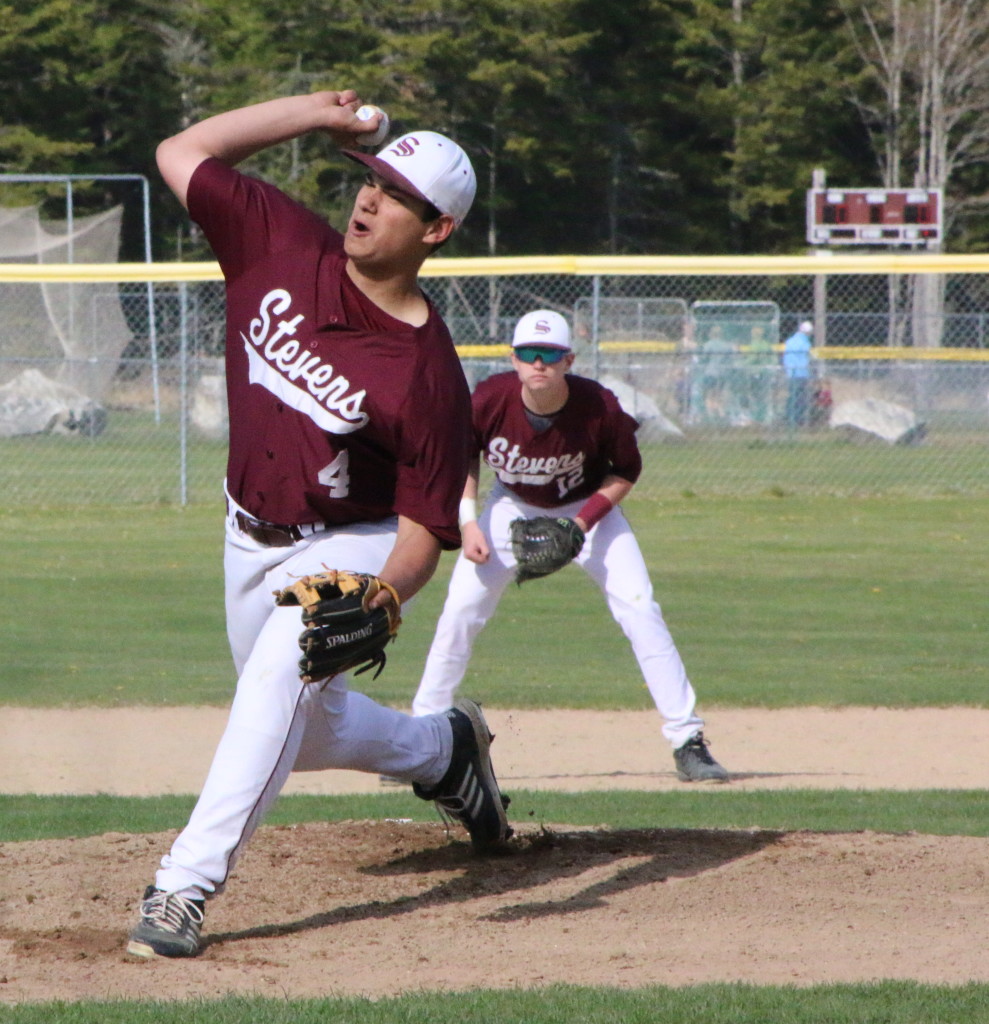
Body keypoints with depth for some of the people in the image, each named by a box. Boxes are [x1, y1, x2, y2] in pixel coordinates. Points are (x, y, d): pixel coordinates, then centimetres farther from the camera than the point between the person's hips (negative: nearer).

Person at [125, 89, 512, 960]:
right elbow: (182, 153, -6)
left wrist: (384, 597, -42)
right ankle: (444, 749, 49)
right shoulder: (283, 247, -12)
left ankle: (185, 887, -34)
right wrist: (315, 113, -11)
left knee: (280, 678, -32)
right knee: (304, 731, 19)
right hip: (252, 538, 7)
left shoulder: (428, 375, -25)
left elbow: (425, 527, -22)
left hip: (350, 547, -6)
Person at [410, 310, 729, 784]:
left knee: (640, 610, -15)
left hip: (588, 508, -1)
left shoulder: (599, 408, -30)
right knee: (460, 612, -8)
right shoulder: (489, 400, -26)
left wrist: (584, 522, -23)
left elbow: (627, 470, -11)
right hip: (513, 507, 1)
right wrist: (468, 521, -15)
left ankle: (687, 741, -9)